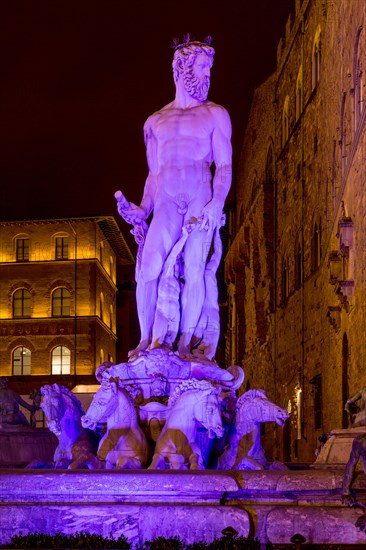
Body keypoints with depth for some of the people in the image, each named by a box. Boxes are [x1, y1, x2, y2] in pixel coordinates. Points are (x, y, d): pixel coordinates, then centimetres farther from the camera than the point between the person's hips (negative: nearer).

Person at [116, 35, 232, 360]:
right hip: (166, 201, 2)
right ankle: (146, 340, -12)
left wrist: (218, 203, -12)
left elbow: (224, 166, 5)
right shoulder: (155, 122, 21)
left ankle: (184, 345, -6)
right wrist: (142, 209, 6)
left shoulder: (215, 115, 13)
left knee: (194, 270, -11)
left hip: (201, 197, -1)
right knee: (148, 269, -18)